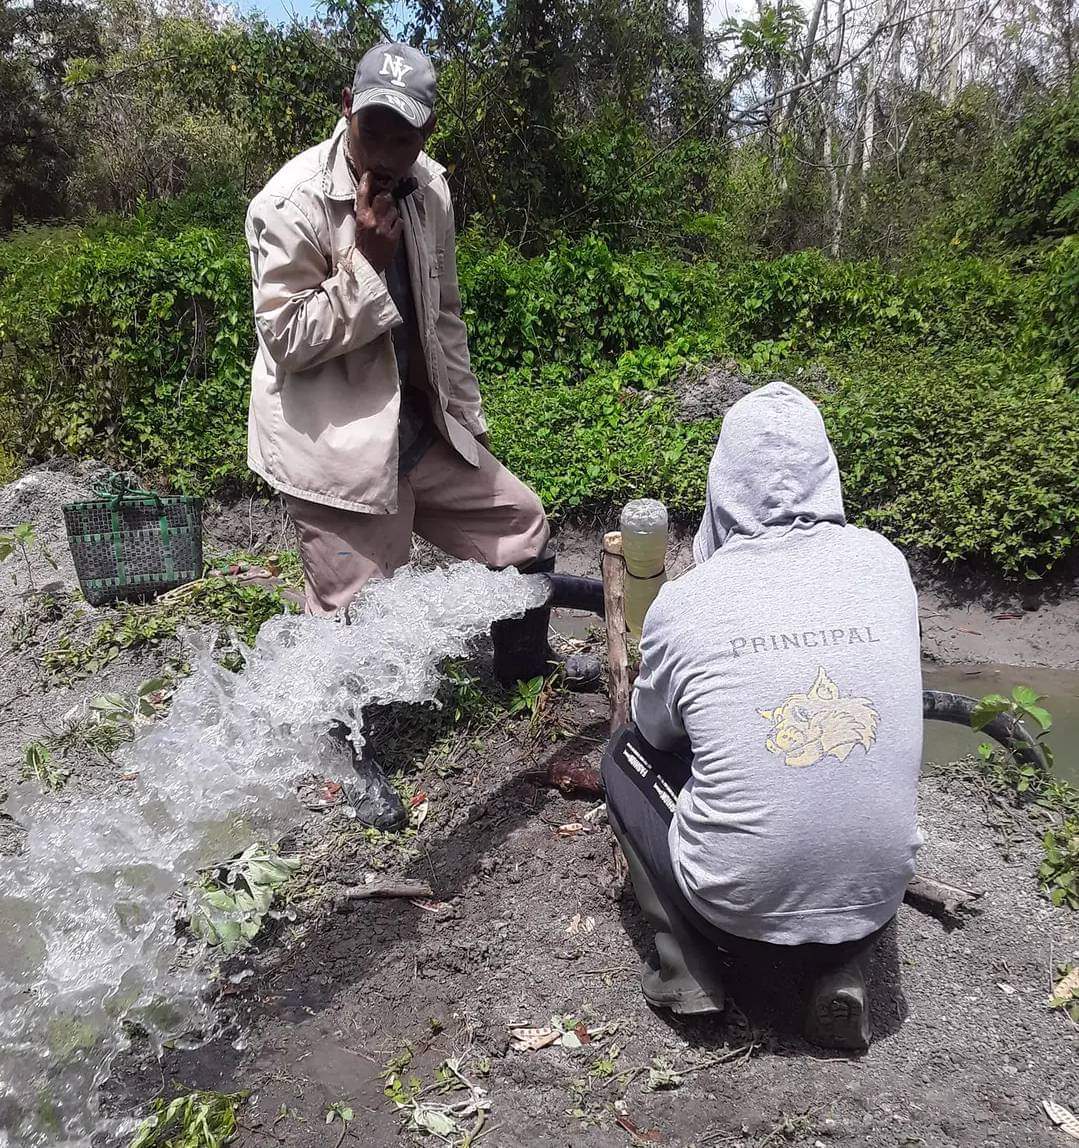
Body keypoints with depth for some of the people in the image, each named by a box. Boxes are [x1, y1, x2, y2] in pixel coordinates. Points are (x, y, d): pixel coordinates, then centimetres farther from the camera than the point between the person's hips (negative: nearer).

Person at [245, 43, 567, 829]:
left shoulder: (431, 188, 5)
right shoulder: (291, 203, -15)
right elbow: (286, 337, -17)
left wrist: (465, 414, 13)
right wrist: (367, 261, -22)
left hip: (423, 424, 7)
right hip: (337, 441, -7)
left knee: (521, 525, 14)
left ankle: (524, 667, 41)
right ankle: (351, 758, 31)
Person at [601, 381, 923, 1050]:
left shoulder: (683, 605, -13)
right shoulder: (885, 565, -5)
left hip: (736, 912, -2)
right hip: (875, 905, 3)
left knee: (627, 754, 19)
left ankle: (687, 964, 8)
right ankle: (846, 971, 14)